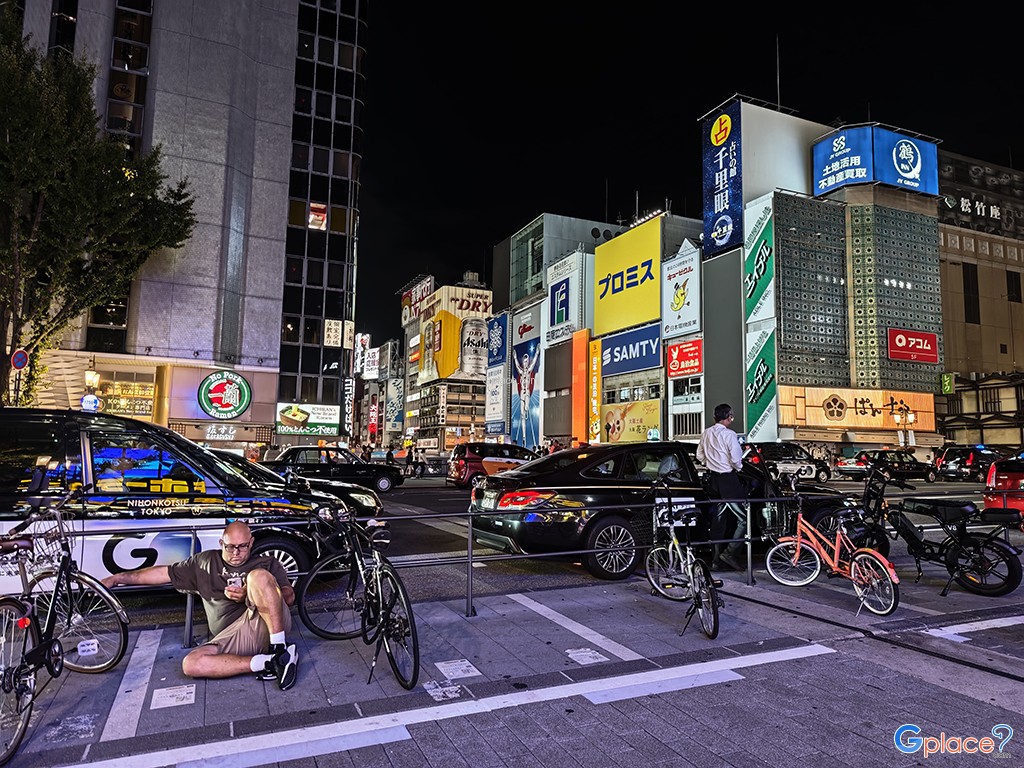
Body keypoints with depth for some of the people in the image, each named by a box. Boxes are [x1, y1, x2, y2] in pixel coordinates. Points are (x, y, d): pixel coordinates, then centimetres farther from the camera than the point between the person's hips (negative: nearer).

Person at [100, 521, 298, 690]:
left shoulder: (268, 563, 14)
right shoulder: (205, 562, 23)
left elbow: (289, 596, 3)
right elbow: (163, 573, 24)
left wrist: (249, 594, -10)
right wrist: (117, 578, 19)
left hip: (264, 623, -4)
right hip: (230, 639, 4)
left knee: (259, 576, -27)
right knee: (190, 664, -25)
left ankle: (279, 649, -27)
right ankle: (270, 663, -26)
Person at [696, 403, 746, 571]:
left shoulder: (706, 433, 6)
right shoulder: (729, 434, -16)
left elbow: (700, 456, 13)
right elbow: (736, 460, -18)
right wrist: (738, 468, 2)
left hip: (713, 478, 7)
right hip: (728, 478, -7)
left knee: (718, 516, 12)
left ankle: (717, 559, 16)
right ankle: (730, 551, -5)